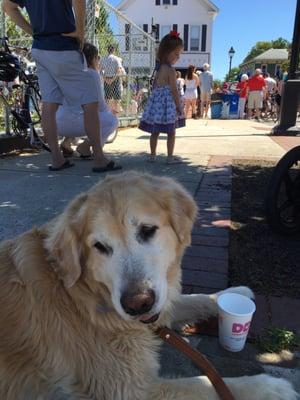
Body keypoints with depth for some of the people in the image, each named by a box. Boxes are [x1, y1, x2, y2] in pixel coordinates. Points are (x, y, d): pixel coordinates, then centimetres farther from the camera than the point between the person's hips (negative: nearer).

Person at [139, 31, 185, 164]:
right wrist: (179, 106, -9)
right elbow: (174, 90, -15)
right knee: (171, 132, 2)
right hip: (168, 103, -8)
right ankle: (170, 157, 6)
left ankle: (152, 155, 18)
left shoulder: (159, 68, 10)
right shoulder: (171, 70, -13)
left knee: (155, 131, 11)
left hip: (156, 101, 8)